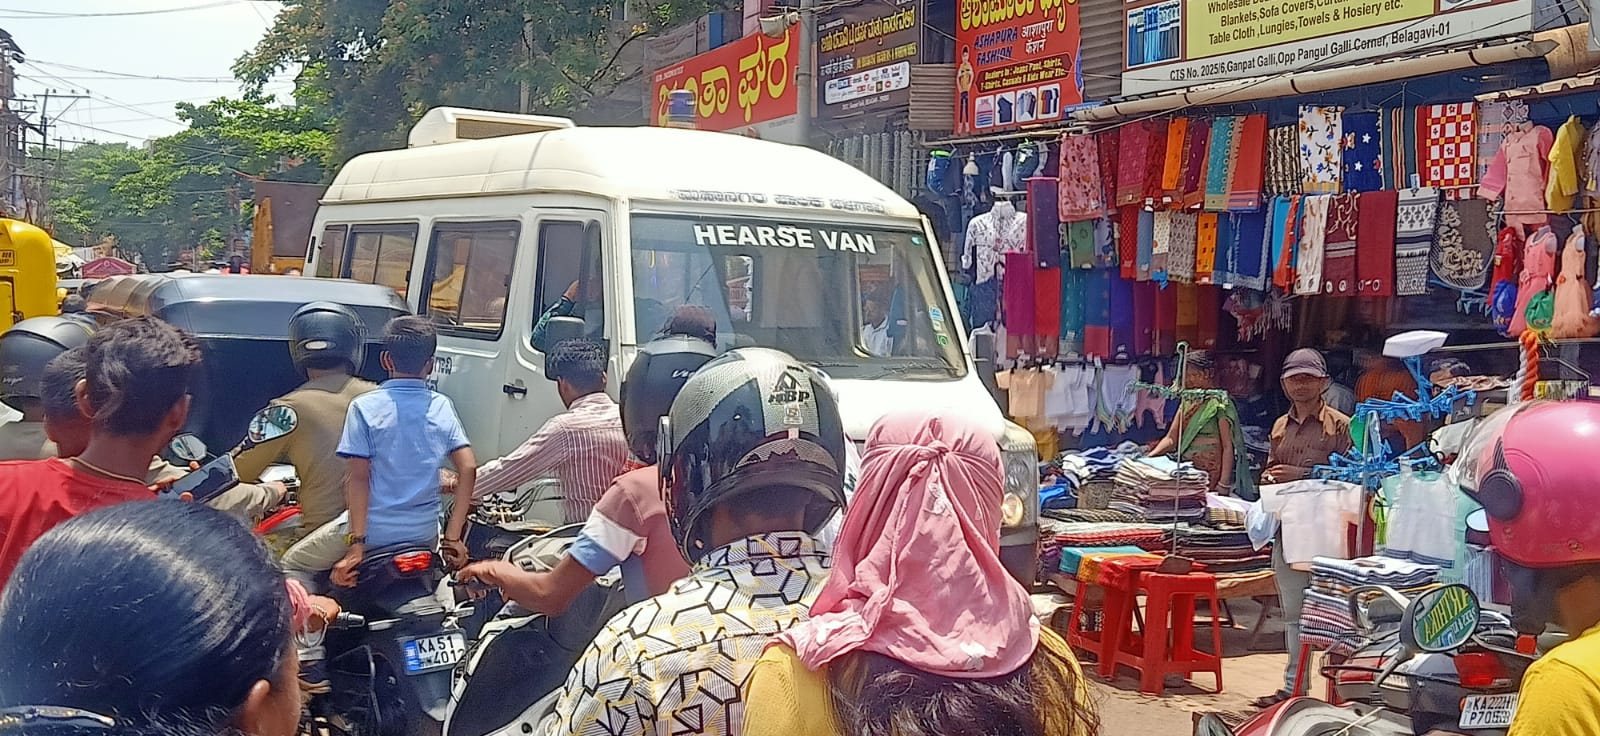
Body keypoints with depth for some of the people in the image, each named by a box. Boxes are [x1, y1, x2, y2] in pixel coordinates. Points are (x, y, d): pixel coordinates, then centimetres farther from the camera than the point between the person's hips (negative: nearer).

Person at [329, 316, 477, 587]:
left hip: (375, 534, -3)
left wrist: (356, 544, -12)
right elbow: (468, 469, -4)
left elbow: (359, 477, -10)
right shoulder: (442, 407, 3)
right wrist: (453, 537, 0)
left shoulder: (364, 408, -5)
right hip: (424, 534, 3)